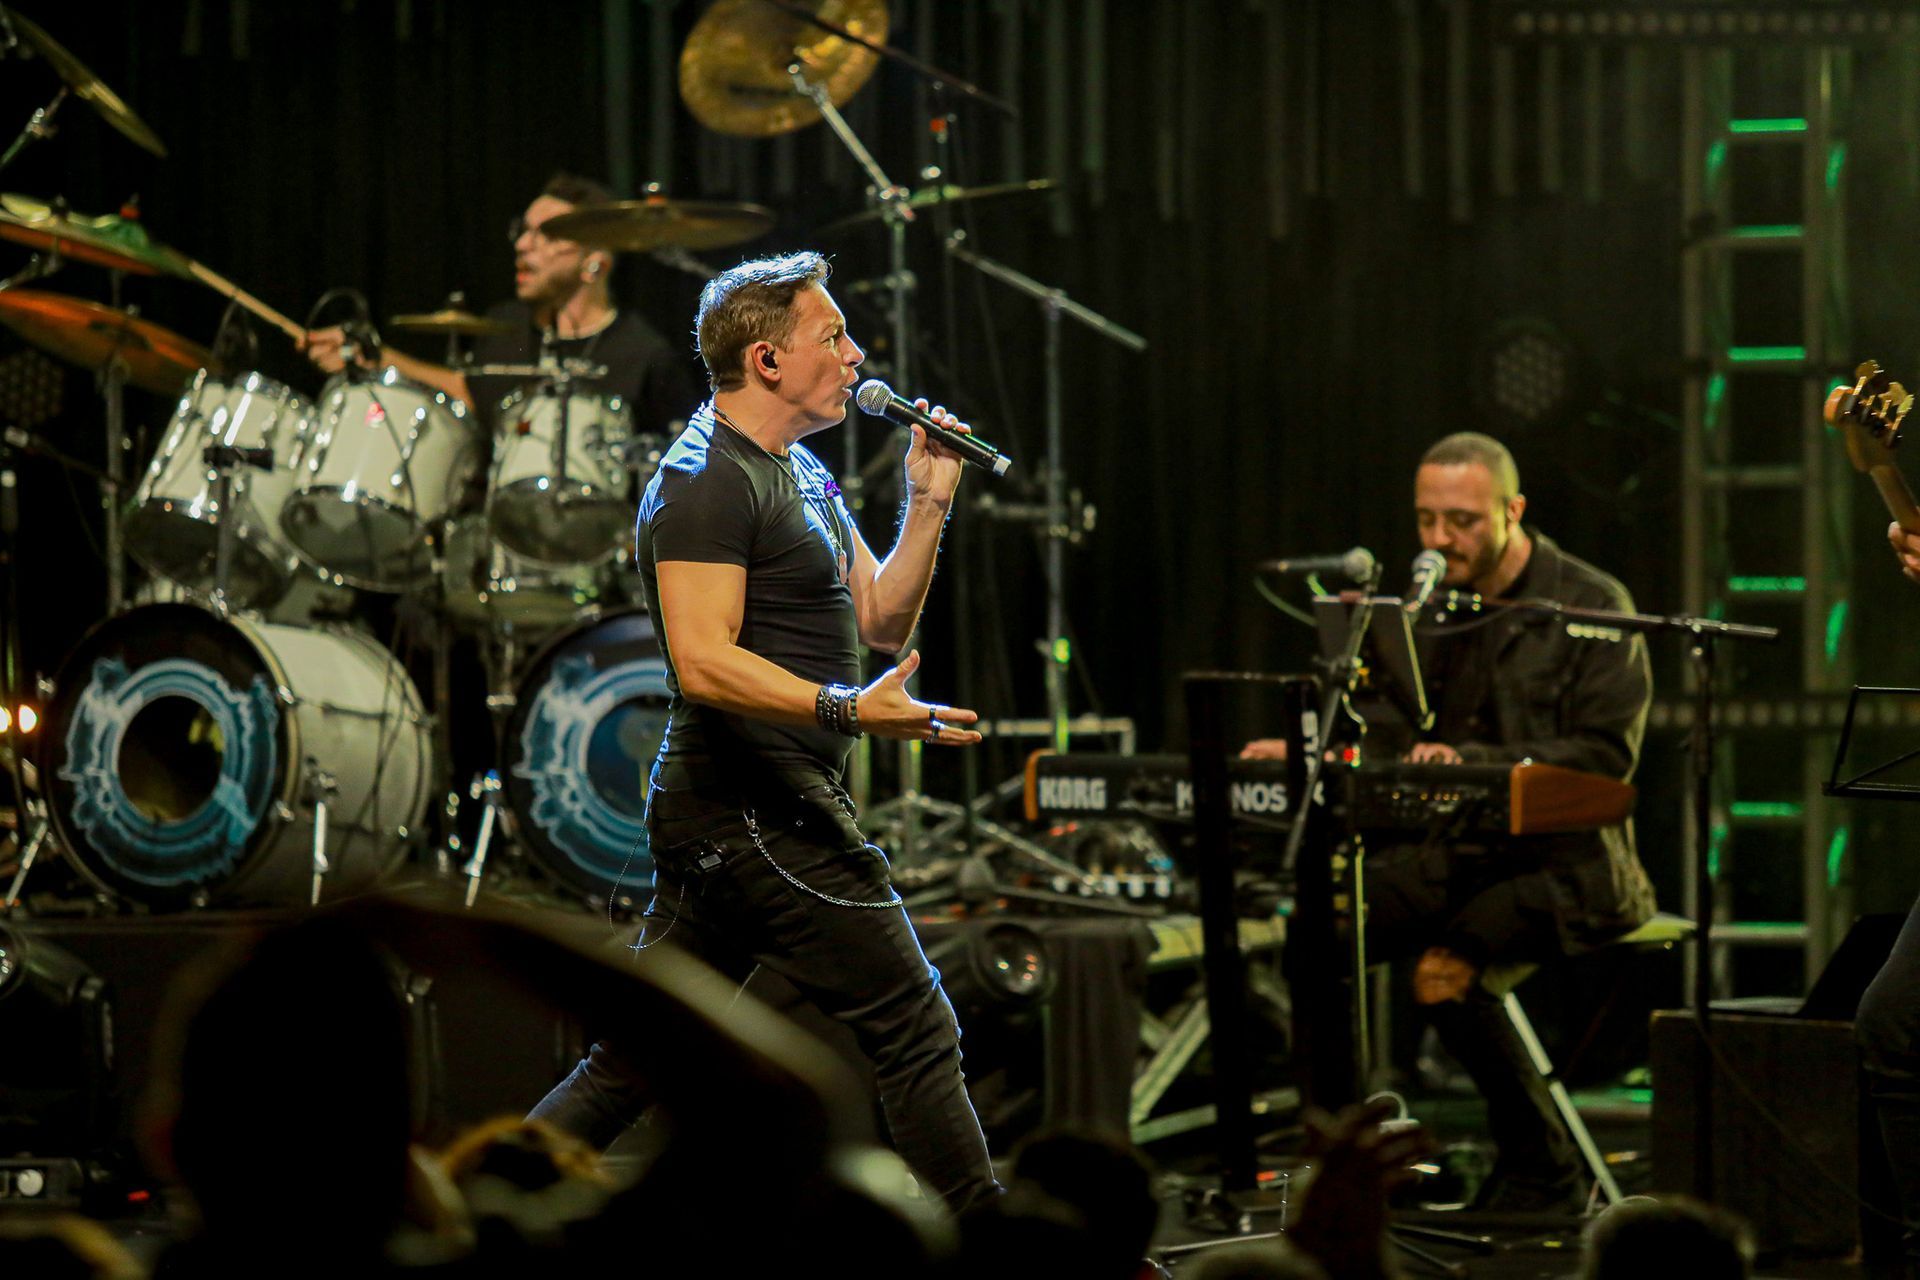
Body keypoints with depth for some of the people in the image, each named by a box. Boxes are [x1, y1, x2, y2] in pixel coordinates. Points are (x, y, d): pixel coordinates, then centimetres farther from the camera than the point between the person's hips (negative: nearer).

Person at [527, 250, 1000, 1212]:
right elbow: (705, 662, -23)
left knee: (637, 1053, 10)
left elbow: (882, 623, 20)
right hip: (759, 808, -10)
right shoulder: (705, 479, -13)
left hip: (712, 813, 10)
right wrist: (848, 709, -33)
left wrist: (928, 501, 8)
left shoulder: (801, 474, 20)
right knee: (912, 1030, -5)